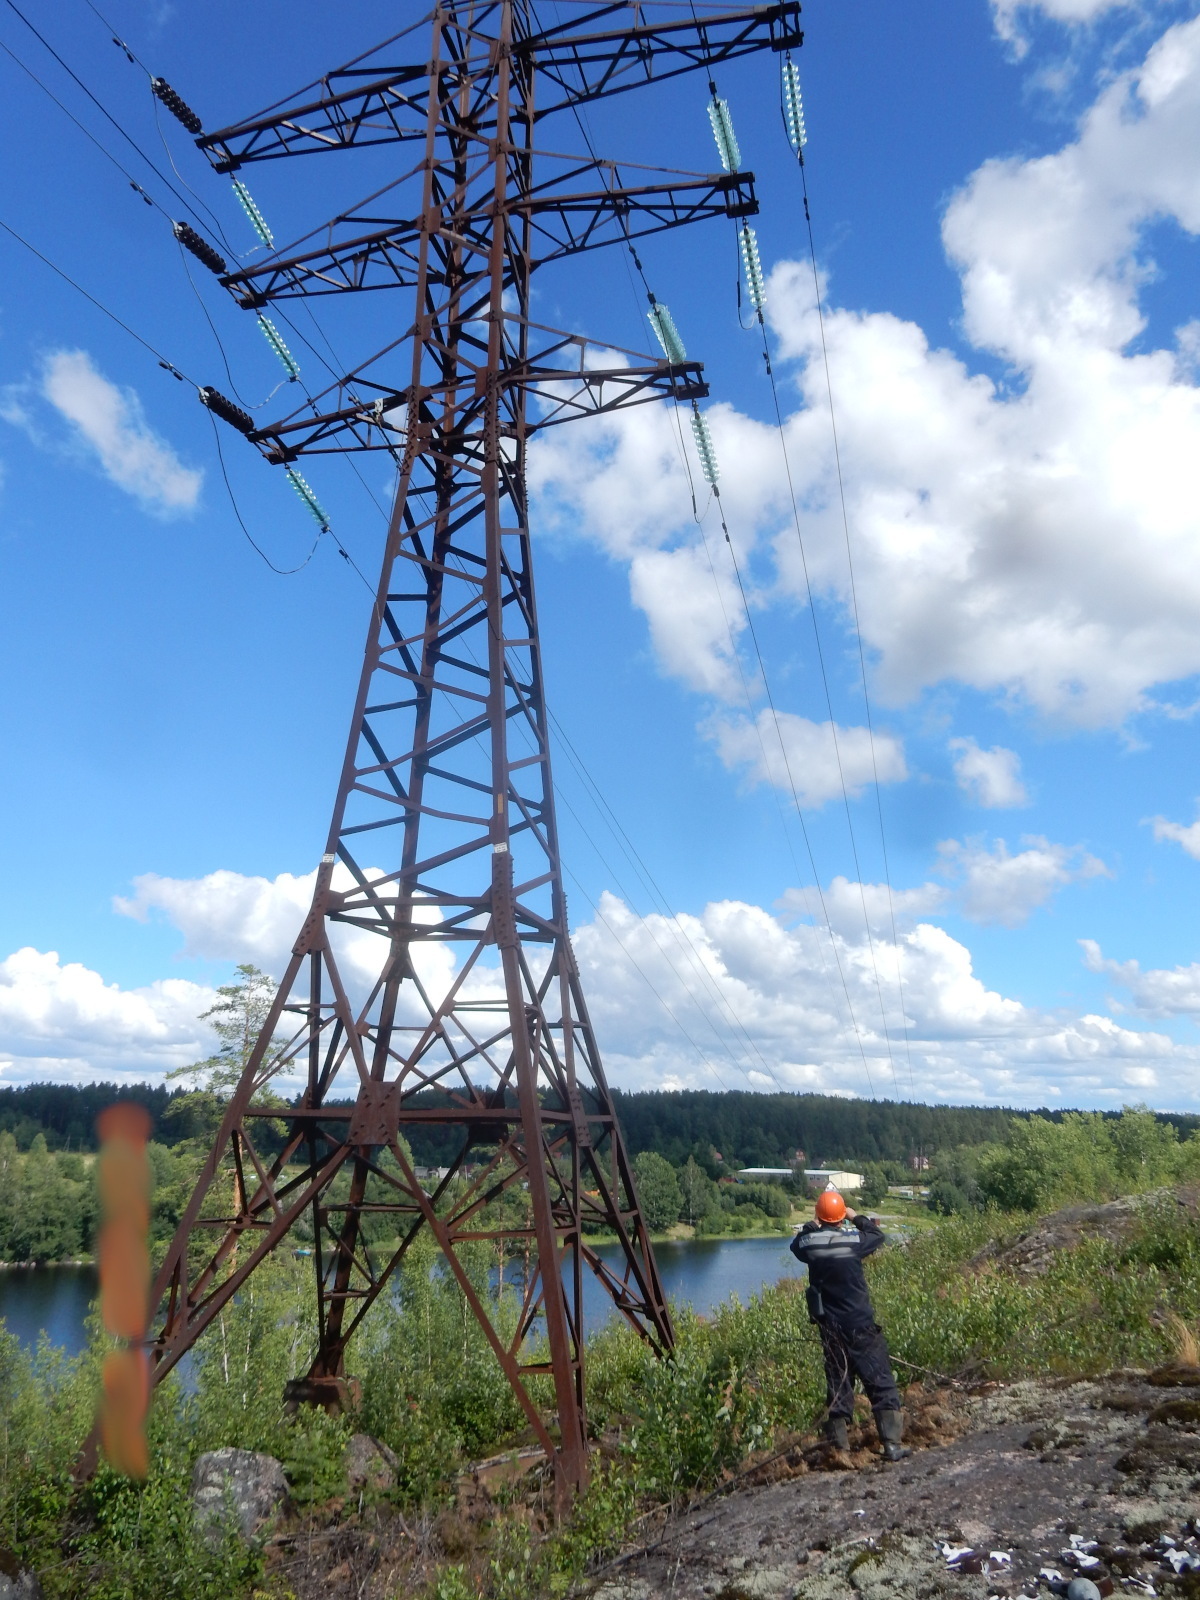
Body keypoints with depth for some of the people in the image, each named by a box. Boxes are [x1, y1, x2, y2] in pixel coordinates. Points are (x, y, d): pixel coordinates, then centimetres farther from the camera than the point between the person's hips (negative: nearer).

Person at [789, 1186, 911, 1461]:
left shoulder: (809, 1243, -5)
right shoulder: (853, 1240, -13)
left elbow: (797, 1244, 20)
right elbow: (878, 1235, 7)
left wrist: (812, 1226, 24)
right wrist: (857, 1217, 19)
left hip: (830, 1326, 4)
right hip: (860, 1324, -3)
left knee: (838, 1385, 13)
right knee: (881, 1383, 4)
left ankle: (839, 1446, 16)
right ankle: (892, 1444, 1)